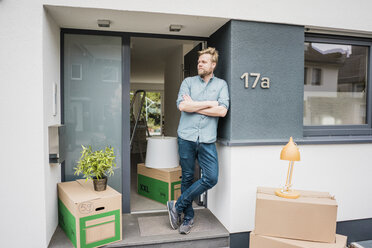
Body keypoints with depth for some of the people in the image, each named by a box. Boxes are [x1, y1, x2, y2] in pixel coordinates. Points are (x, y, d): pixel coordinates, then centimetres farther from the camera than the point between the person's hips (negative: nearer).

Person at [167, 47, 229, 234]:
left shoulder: (221, 84, 9)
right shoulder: (188, 82, 9)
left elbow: (222, 111, -7)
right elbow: (182, 105, -9)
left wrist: (194, 106, -7)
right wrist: (209, 103, -8)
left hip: (207, 140, 1)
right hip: (186, 137, 0)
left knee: (211, 178, -6)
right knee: (187, 178, 7)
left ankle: (177, 205, 11)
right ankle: (188, 217, 25)